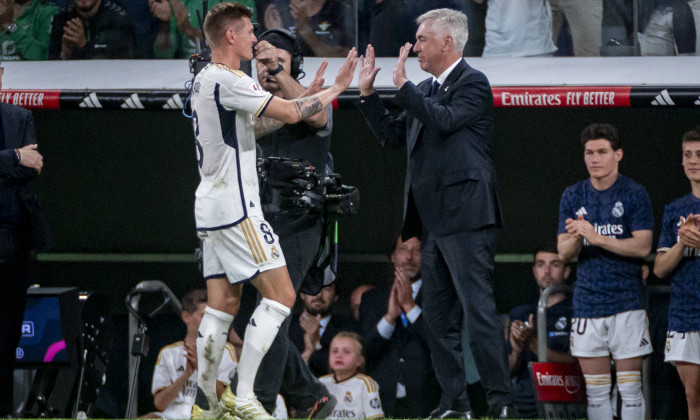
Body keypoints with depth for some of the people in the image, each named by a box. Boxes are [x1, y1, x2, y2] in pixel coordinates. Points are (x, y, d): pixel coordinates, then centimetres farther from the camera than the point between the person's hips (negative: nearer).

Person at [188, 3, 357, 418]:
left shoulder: (206, 80, 16)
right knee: (281, 295, -9)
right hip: (235, 208, -10)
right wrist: (336, 88, -6)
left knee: (223, 305, 11)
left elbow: (254, 126, 23)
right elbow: (291, 113, -19)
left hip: (211, 208, 10)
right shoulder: (226, 81, -16)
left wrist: (308, 96, 17)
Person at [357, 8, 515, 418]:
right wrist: (368, 93, 14)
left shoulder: (473, 83, -6)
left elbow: (445, 120, -21)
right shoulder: (426, 90, 19)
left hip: (465, 216, -9)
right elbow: (393, 135, 22)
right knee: (438, 315, 9)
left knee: (479, 308, -12)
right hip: (433, 220, 9)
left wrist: (403, 86, -15)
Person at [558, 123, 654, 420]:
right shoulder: (573, 197, 9)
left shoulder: (635, 194, -2)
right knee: (596, 392, 5)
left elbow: (642, 247, -11)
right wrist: (576, 238, -18)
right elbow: (563, 253, 5)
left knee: (630, 389, -4)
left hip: (627, 305, -4)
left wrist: (598, 238, -20)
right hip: (587, 304, 4)